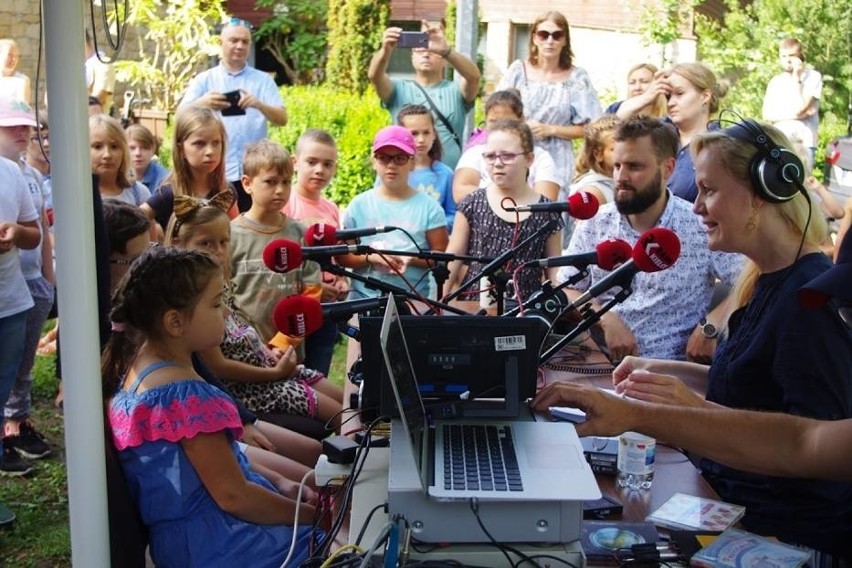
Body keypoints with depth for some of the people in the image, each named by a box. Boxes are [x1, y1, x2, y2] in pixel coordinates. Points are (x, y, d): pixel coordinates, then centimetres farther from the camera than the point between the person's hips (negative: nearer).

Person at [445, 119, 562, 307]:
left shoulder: (545, 211, 2)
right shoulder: (473, 203, 4)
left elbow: (554, 269, 7)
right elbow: (453, 256, 5)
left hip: (524, 306, 0)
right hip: (474, 303, 0)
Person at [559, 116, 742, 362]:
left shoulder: (701, 227, -2)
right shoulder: (593, 223, 7)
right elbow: (566, 292, 8)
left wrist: (710, 327, -17)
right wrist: (605, 319, -10)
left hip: (672, 368, -2)